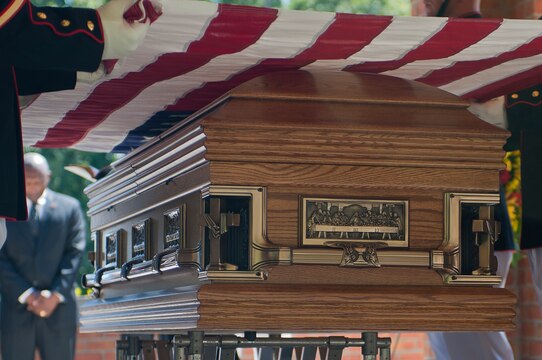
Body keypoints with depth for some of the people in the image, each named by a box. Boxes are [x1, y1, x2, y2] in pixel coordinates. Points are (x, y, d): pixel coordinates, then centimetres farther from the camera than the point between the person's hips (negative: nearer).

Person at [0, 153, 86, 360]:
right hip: (17, 309, 0)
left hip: (58, 308, 0)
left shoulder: (69, 207, 6)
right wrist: (27, 295, -11)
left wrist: (56, 295, -10)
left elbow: (75, 254, 1)